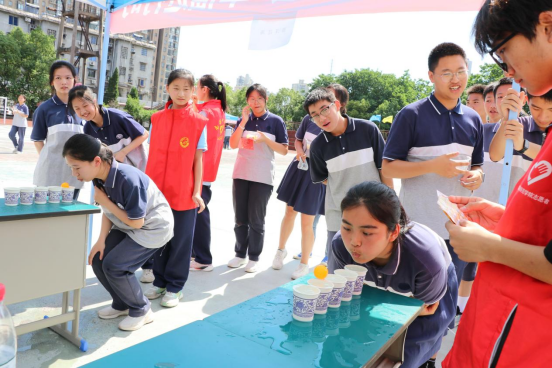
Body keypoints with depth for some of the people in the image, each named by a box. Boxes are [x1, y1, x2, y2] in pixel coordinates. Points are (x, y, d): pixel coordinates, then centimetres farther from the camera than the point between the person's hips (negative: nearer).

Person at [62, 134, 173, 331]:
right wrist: (101, 240, -8)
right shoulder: (99, 178, -9)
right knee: (98, 259, -2)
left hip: (153, 227, -8)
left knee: (114, 265, -17)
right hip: (126, 226, 8)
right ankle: (122, 304, 21)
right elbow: (108, 211, 5)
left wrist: (106, 202, -21)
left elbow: (136, 222, -26)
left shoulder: (128, 179, -34)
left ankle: (141, 310, 6)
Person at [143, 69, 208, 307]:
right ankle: (160, 281, 30)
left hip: (184, 193, -3)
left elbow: (198, 159, -3)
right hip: (157, 190, 3)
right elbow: (152, 155, 10)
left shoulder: (199, 122, -3)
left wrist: (197, 191, -7)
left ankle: (174, 287, 21)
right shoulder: (157, 119, 6)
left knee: (180, 241, 6)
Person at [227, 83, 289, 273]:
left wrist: (265, 139, -17)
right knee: (240, 219, 10)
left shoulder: (276, 121, -1)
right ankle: (240, 254, 24)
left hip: (263, 178, -3)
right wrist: (244, 121, -11)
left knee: (256, 220, 3)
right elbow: (233, 144, -3)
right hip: (240, 175, 3)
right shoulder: (243, 119, 7)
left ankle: (254, 258, 16)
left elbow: (284, 150, -3)